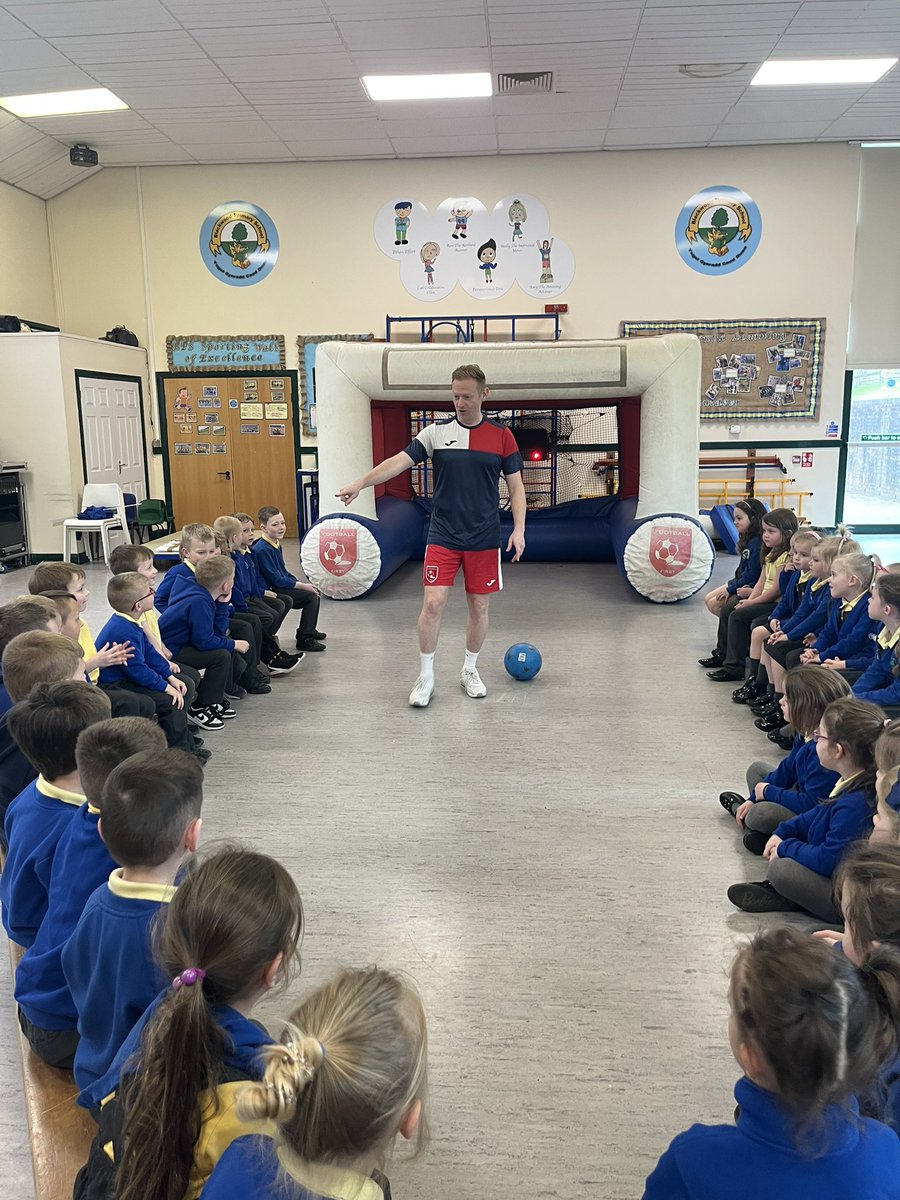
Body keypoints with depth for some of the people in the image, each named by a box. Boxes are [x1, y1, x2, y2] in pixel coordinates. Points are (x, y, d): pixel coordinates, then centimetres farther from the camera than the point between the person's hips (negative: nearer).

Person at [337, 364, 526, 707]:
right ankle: (425, 677, 10)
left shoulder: (501, 435, 1)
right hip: (442, 537, 0)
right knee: (433, 603, -7)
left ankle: (470, 671, 28)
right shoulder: (436, 432, 0)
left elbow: (516, 485, 4)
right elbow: (400, 461, -8)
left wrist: (519, 528, -6)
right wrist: (361, 483, -21)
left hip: (484, 539, 1)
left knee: (479, 607, 7)